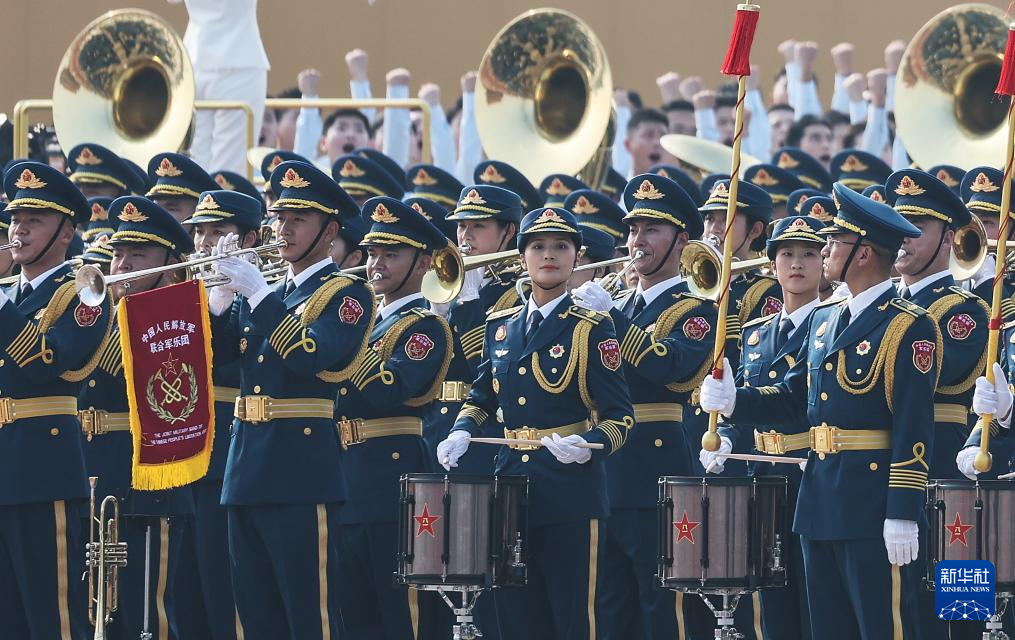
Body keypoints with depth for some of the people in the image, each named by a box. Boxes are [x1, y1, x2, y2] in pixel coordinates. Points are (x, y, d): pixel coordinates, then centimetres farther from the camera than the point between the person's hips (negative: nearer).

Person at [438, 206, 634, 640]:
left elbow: (619, 419, -7)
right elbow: (481, 399, 24)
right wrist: (462, 433, 4)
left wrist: (589, 446, -27)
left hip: (571, 489, -5)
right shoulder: (500, 327, 12)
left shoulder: (591, 330, -4)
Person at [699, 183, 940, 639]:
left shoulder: (909, 328, -11)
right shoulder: (824, 320, 15)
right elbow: (792, 396, 19)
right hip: (820, 499, 9)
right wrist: (734, 401, 0)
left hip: (873, 506, -8)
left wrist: (903, 515, -21)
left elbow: (914, 428, -16)